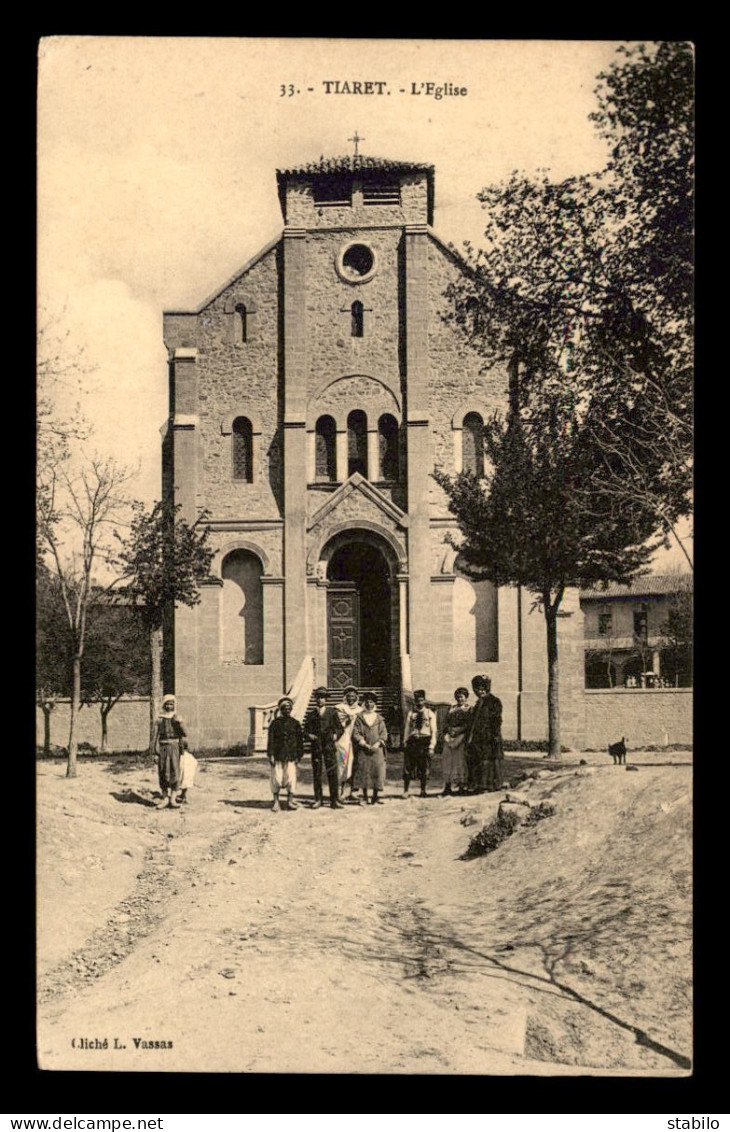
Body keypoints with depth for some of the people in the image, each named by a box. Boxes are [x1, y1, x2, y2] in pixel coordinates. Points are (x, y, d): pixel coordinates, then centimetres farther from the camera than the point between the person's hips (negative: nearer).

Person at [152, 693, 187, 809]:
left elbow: (185, 734, -3)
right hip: (163, 749, 0)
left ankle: (172, 800, -3)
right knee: (163, 774, 2)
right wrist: (155, 753, -3)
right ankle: (165, 799, 11)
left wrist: (180, 723, -19)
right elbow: (156, 737, 4)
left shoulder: (177, 719, 7)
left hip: (175, 749, 0)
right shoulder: (159, 720, 6)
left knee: (174, 774, -6)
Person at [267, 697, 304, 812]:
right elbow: (270, 740, 1)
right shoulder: (275, 723, 3)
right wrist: (271, 755, -6)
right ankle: (276, 802, 9)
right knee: (276, 778, -1)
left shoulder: (295, 723, 9)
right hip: (277, 756, -1)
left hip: (291, 756, 1)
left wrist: (298, 755, 5)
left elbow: (300, 741, 11)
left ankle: (290, 801, 10)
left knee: (291, 778, -2)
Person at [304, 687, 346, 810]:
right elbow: (306, 729, 11)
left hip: (329, 746, -1)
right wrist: (309, 735, -8)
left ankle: (335, 800, 0)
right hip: (316, 747, 1)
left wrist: (336, 735, -6)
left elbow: (340, 728, 11)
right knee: (316, 774, 2)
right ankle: (317, 800, 11)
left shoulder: (332, 713, 9)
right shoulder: (311, 714, 11)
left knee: (332, 773, -4)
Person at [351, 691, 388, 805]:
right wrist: (365, 744, -11)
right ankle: (364, 797, 7)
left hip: (377, 749, 1)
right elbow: (355, 734, 0)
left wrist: (377, 744, -10)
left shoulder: (379, 718, 11)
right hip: (363, 750, -1)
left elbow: (384, 734, 6)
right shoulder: (359, 718, 6)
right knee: (364, 772, -1)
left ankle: (376, 796, 7)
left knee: (378, 771, -3)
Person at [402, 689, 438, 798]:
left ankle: (423, 791, 17)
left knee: (424, 768, 5)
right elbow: (407, 729, 8)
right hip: (412, 742, 1)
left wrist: (431, 746, -6)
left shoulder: (430, 714, 6)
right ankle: (406, 791, 5)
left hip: (425, 742, -1)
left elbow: (433, 731, 2)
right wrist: (405, 743, 0)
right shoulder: (411, 713, 9)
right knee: (408, 767, -2)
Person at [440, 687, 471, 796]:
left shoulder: (469, 709, 4)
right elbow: (447, 721, 14)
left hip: (461, 737, -4)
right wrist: (447, 733, -1)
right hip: (450, 737, 4)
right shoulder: (452, 708, 18)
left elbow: (468, 725, -5)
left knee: (460, 759, -8)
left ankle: (461, 785, -4)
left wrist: (457, 731, -12)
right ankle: (448, 785, -4)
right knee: (447, 758, -4)